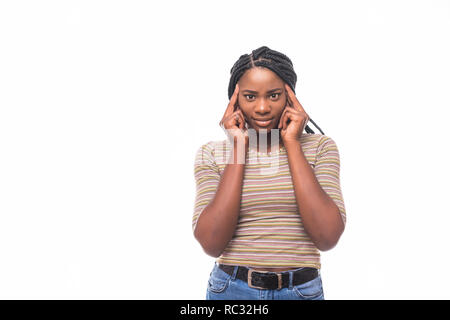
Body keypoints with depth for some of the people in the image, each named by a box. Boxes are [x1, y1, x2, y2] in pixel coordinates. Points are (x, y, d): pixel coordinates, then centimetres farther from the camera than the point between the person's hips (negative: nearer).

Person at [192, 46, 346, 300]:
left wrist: (291, 142, -12)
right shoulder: (213, 153, -2)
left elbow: (328, 237, -15)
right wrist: (238, 147, -12)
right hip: (231, 290, 0)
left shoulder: (320, 146, -2)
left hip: (303, 291, 0)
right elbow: (212, 243, -14)